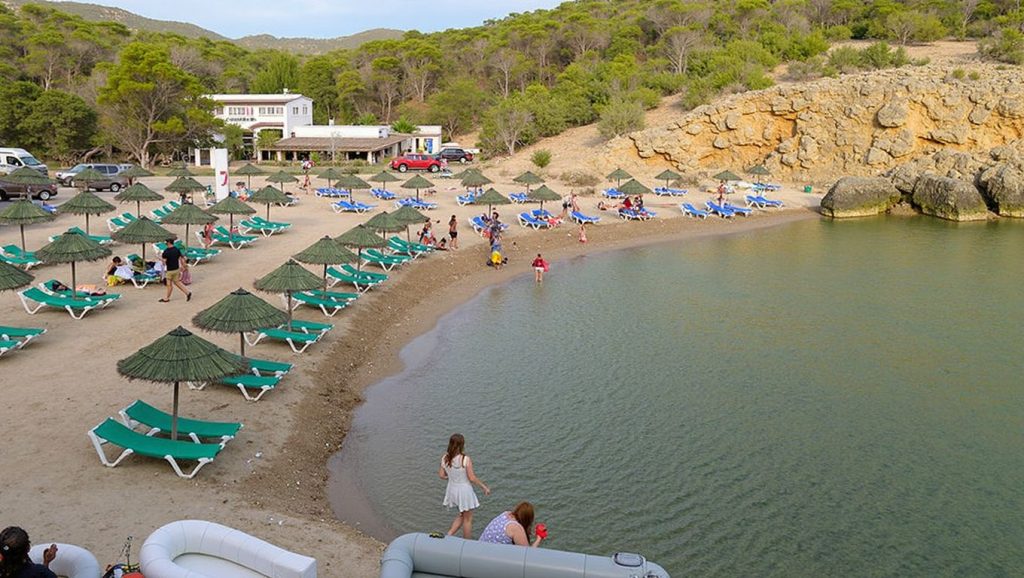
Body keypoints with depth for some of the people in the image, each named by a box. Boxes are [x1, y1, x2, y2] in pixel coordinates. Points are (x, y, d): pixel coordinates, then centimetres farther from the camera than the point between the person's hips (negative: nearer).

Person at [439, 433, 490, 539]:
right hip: (464, 490, -5)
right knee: (468, 519, 13)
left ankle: (448, 535, 16)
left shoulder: (445, 458, -8)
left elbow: (442, 475, 0)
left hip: (452, 490, 5)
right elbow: (472, 478, -19)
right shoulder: (466, 459, -23)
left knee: (462, 515, 27)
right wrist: (484, 487, -5)